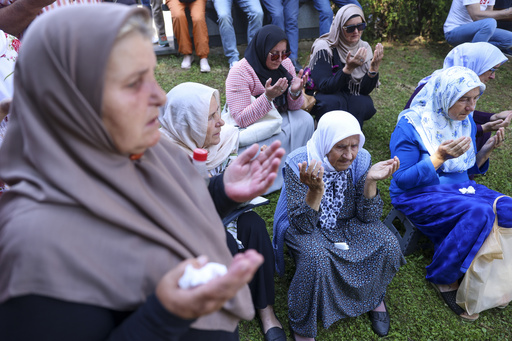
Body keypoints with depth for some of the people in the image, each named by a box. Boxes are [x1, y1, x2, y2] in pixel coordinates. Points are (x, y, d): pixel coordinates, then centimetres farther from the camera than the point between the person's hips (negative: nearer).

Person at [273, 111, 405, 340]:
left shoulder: (361, 160, -14)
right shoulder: (298, 164, -25)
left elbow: (368, 216, -11)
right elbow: (302, 225, -27)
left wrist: (370, 181, -29)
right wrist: (315, 191, -45)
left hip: (347, 223, 4)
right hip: (308, 226, -4)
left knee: (388, 243, -19)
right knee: (316, 257, -34)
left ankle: (374, 297, 14)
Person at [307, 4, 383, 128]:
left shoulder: (364, 48, -5)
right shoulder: (324, 48, -18)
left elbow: (365, 90, -10)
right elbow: (325, 87, -27)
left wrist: (374, 67, -27)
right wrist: (348, 69, -39)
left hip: (352, 99, 4)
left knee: (366, 104, -27)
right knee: (332, 102, -36)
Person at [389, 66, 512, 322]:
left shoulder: (466, 122, 6)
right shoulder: (411, 125, -14)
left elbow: (469, 168, 16)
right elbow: (402, 180, -17)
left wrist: (487, 149, -3)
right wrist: (439, 157, -28)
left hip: (459, 188, 7)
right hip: (417, 195, -7)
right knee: (479, 212, -31)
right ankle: (444, 279, -11)